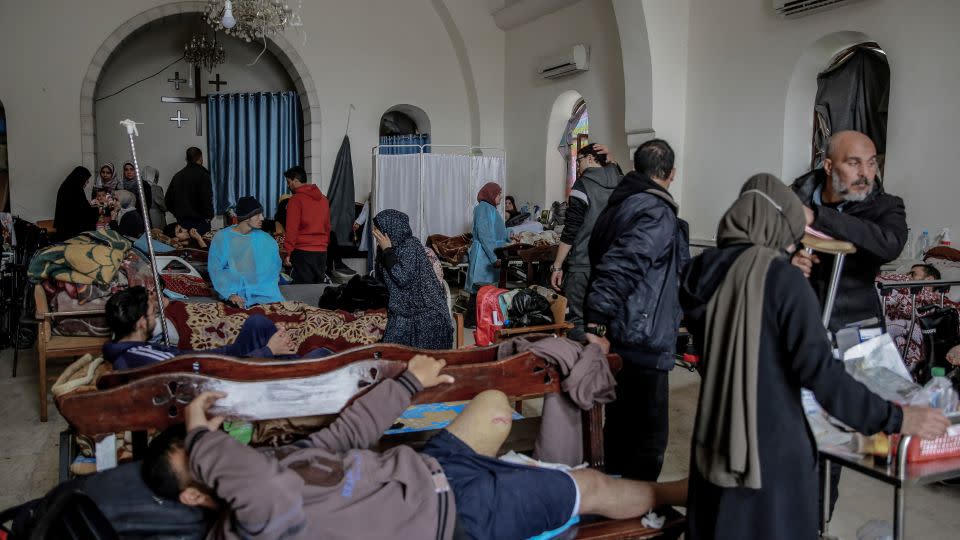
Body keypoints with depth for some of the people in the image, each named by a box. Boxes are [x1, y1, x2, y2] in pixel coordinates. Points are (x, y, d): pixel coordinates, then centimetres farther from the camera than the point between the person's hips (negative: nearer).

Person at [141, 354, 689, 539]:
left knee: (495, 400, 24)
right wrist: (202, 437, -34)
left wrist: (409, 383, 16)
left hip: (427, 469, 8)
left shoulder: (271, 458, 4)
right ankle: (680, 491, 30)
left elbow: (346, 433, 12)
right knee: (594, 487, 4)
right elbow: (277, 493, -48)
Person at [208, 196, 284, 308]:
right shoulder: (222, 238, 1)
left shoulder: (266, 240, 8)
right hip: (233, 292, -2)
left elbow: (273, 268, 7)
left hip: (262, 293, 2)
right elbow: (215, 269, -2)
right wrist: (230, 294, -16)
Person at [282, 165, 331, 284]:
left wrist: (288, 252, -7)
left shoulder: (296, 200, -7)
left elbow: (291, 229, -10)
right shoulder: (323, 199, 12)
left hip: (302, 252, -6)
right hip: (322, 252, 6)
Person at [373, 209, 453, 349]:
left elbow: (404, 279, -27)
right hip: (403, 310, 8)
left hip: (425, 312, -8)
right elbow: (383, 280, 13)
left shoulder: (410, 246, -17)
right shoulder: (394, 246, 6)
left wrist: (387, 251, -21)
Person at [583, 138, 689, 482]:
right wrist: (597, 325, -24)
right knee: (649, 435, 0)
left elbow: (602, 260, 15)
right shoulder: (658, 213, -14)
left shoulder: (617, 204, 13)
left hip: (616, 338, 9)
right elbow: (619, 268, -26)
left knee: (620, 424, 21)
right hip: (643, 342, -9)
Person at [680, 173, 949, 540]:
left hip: (714, 440, 6)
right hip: (770, 446, -6)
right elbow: (817, 369, -21)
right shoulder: (781, 278, -16)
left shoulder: (705, 272, 2)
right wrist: (894, 418, -12)